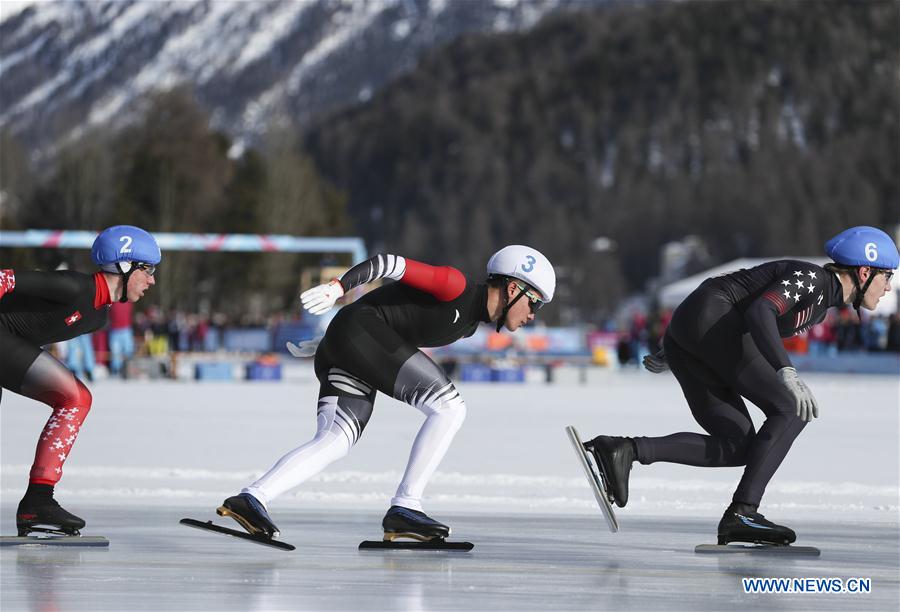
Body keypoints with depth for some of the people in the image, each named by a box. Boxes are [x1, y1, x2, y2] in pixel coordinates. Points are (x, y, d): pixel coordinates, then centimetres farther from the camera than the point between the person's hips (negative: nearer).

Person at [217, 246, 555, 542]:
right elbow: (391, 264, -15)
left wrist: (333, 343, 25)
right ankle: (404, 508, -15)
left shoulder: (469, 324, 19)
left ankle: (252, 498, -22)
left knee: (332, 442, -7)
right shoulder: (456, 287, -9)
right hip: (360, 328, -10)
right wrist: (339, 286, -27)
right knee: (450, 407, -12)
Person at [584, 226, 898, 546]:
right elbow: (760, 311, -25)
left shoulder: (820, 305, 22)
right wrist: (786, 372, -38)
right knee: (791, 410, -11)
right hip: (709, 318, -9)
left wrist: (674, 352, 35)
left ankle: (625, 450, -16)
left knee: (735, 449, -2)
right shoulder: (811, 278, -8)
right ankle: (742, 513, -19)